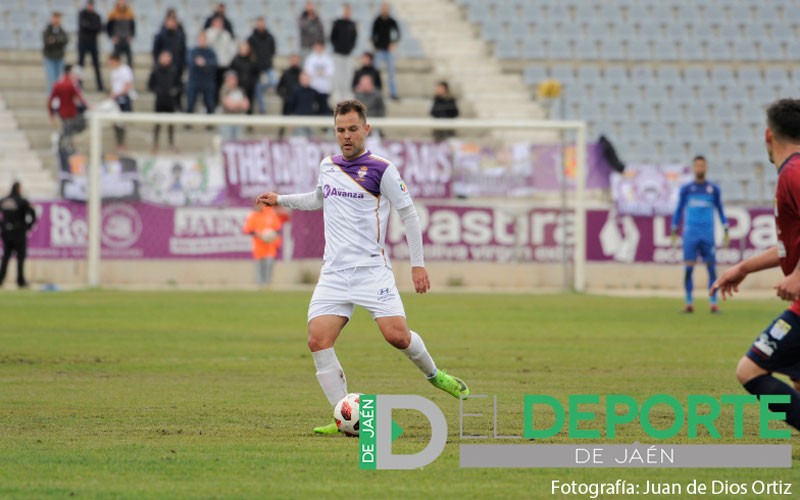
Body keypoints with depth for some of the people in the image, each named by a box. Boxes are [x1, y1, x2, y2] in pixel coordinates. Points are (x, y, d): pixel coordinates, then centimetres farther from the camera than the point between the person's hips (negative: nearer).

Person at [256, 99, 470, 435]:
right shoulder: (328, 166, 12)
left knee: (397, 335, -16)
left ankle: (432, 373, 18)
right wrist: (281, 200, 27)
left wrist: (418, 263, -2)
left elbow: (408, 214, 0)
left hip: (371, 269, -4)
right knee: (318, 341, -13)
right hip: (334, 273, 4)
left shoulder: (381, 169, -4)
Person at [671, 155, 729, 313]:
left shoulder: (713, 189, 8)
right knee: (688, 268, -6)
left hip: (708, 235, 0)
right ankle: (689, 303, 1)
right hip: (690, 234, 0)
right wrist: (674, 232, 10)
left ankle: (714, 303, -1)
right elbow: (678, 210, 13)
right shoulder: (686, 189, 8)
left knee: (712, 268, -4)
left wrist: (726, 232, 9)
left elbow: (720, 211, 14)